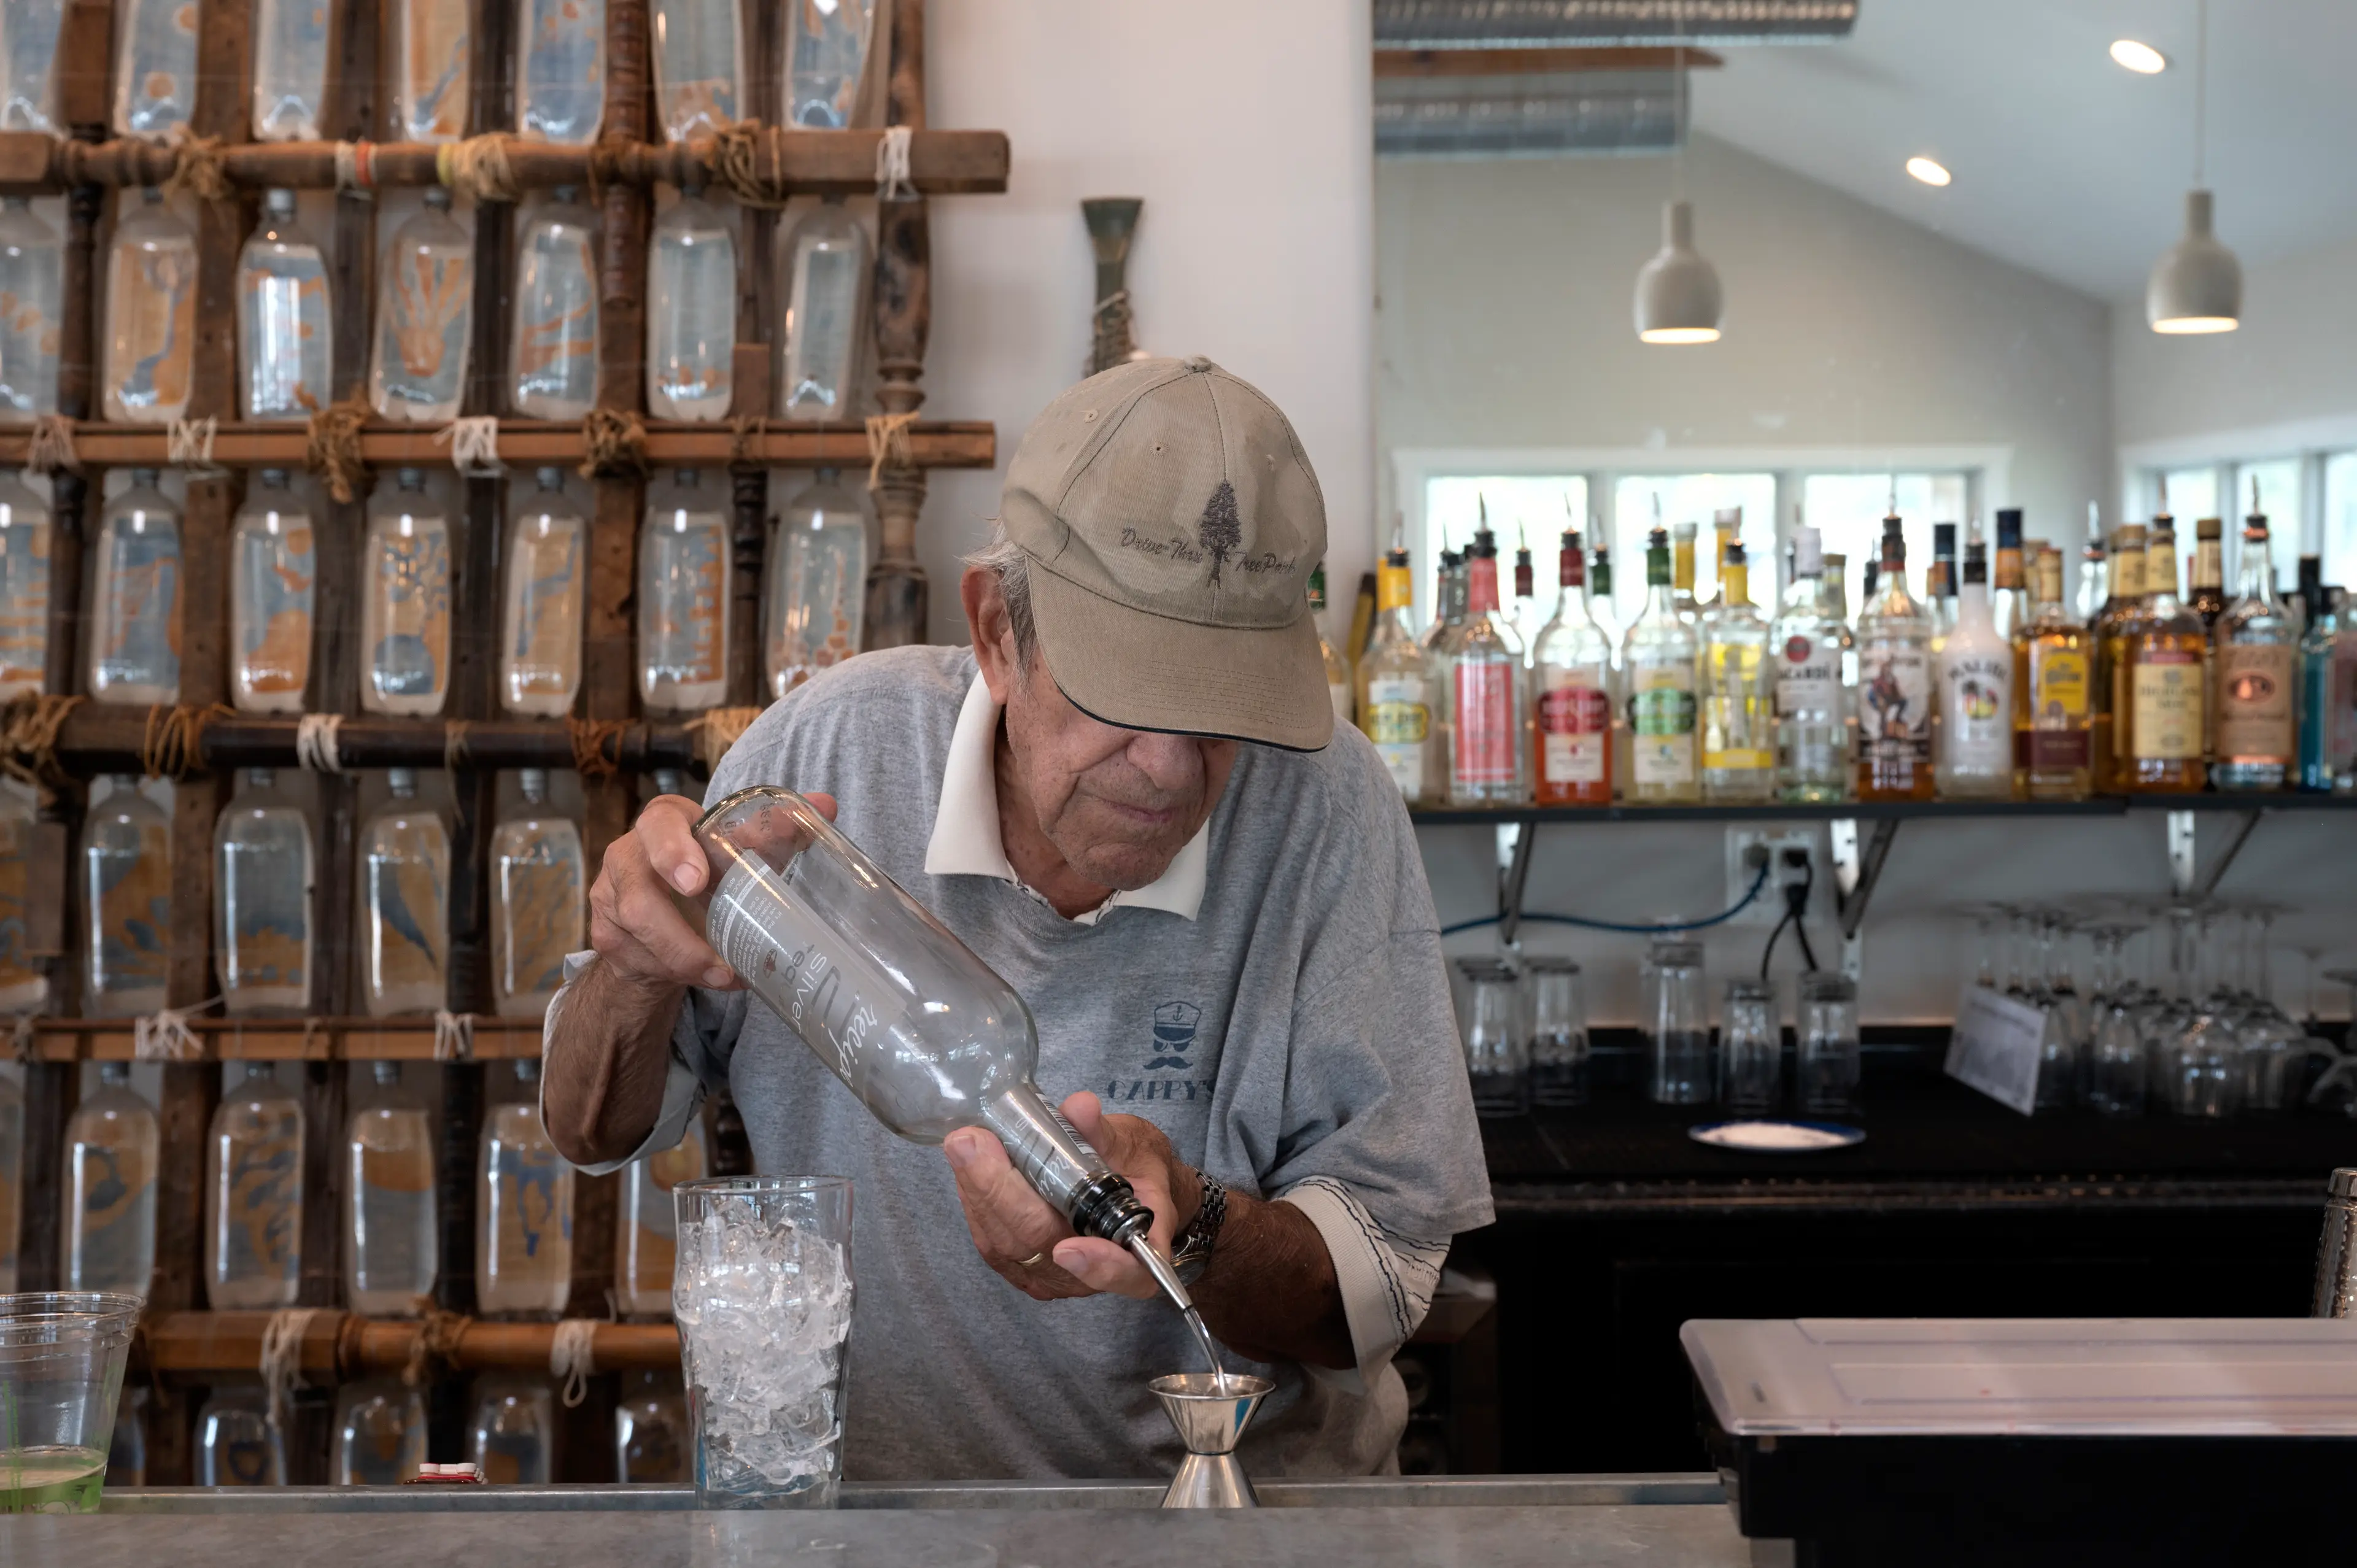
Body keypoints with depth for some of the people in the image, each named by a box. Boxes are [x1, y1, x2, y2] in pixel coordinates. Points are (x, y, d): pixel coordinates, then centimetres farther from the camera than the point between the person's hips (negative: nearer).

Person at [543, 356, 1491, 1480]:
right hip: (859, 1495, 2)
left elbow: (1379, 1282, -10)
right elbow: (593, 1134, 2)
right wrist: (640, 971, -19)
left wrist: (1190, 1234, -30)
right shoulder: (832, 745, -9)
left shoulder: (1324, 807, -14)